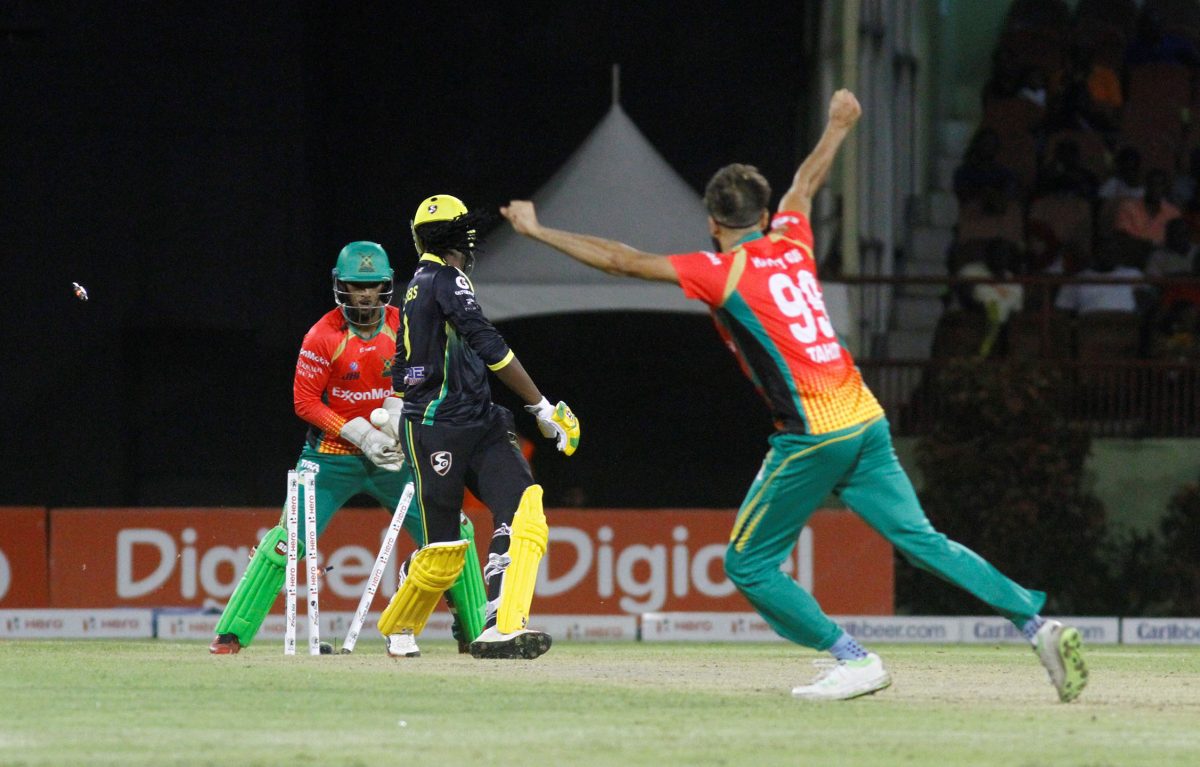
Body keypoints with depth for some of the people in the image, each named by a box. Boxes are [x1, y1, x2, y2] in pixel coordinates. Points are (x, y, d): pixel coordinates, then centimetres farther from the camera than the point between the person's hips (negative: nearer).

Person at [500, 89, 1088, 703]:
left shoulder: (723, 272, -2)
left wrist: (540, 232, 5)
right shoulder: (792, 245, 15)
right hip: (865, 420, 7)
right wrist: (837, 127, 54)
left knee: (749, 565, 3)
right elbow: (806, 183, 35)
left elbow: (624, 261, -3)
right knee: (921, 541, 7)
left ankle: (854, 660, -5)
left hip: (812, 433, -7)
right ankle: (1038, 624, -4)